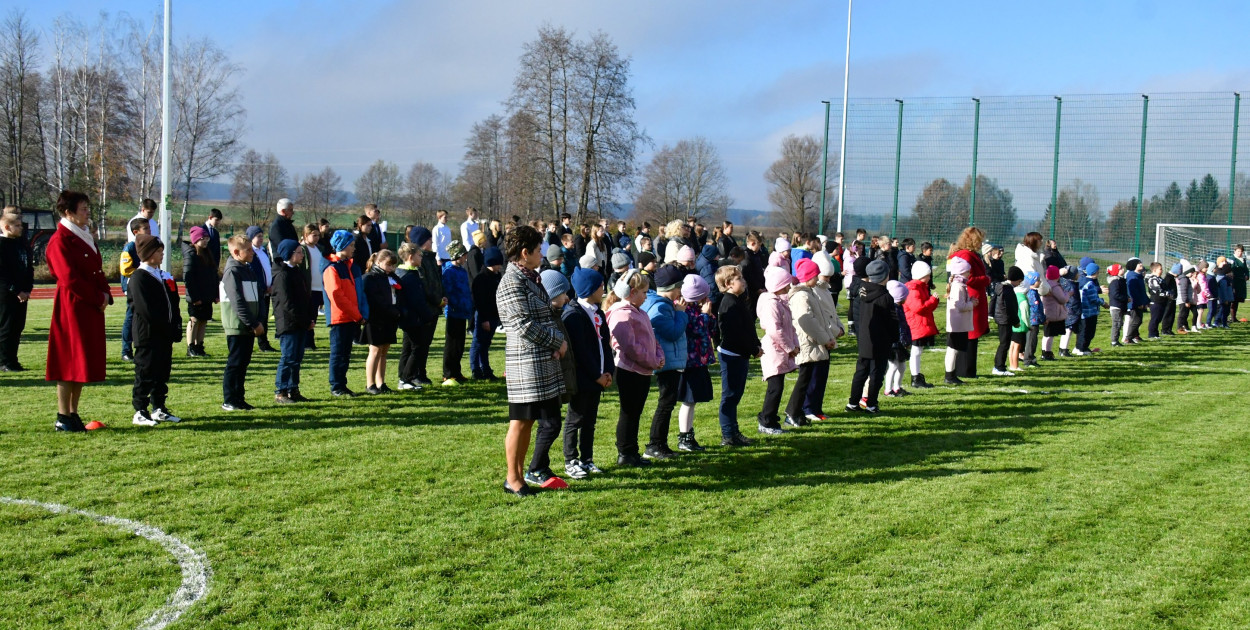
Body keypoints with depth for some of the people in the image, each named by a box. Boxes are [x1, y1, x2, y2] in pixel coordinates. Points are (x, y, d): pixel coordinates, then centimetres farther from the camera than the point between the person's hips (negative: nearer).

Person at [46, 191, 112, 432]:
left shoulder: (85, 237, 15)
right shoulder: (60, 241, -13)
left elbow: (97, 270, 17)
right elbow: (69, 278, -19)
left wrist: (105, 294, 0)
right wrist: (98, 298, -15)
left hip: (91, 307, 9)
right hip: (72, 306, -9)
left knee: (85, 360, 11)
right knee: (69, 361, -4)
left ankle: (73, 414, 17)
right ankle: (63, 418, 2)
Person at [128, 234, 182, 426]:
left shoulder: (164, 276, 16)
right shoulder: (139, 277, -10)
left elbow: (173, 304, 16)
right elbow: (147, 310, -18)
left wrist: (175, 327, 1)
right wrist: (169, 329, -17)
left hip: (165, 336, 8)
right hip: (147, 336, -8)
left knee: (163, 372, 12)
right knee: (145, 373, -2)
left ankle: (159, 409, 21)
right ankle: (140, 412, 4)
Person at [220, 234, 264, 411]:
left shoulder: (248, 269, 15)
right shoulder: (232, 271, -13)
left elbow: (257, 296, 17)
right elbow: (238, 302, -19)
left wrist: (258, 322, 7)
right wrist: (253, 324, -19)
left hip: (249, 327, 8)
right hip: (237, 327, -8)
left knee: (243, 363, 11)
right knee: (235, 363, -4)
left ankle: (239, 398, 18)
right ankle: (229, 401, 2)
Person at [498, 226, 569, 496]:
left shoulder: (530, 278, 16)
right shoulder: (513, 282, -14)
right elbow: (525, 326, -19)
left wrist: (555, 343, 2)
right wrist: (558, 342, -11)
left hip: (542, 360, 9)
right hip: (526, 361, -9)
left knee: (528, 421, 13)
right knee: (520, 421, -1)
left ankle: (520, 476, 20)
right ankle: (513, 480, 8)